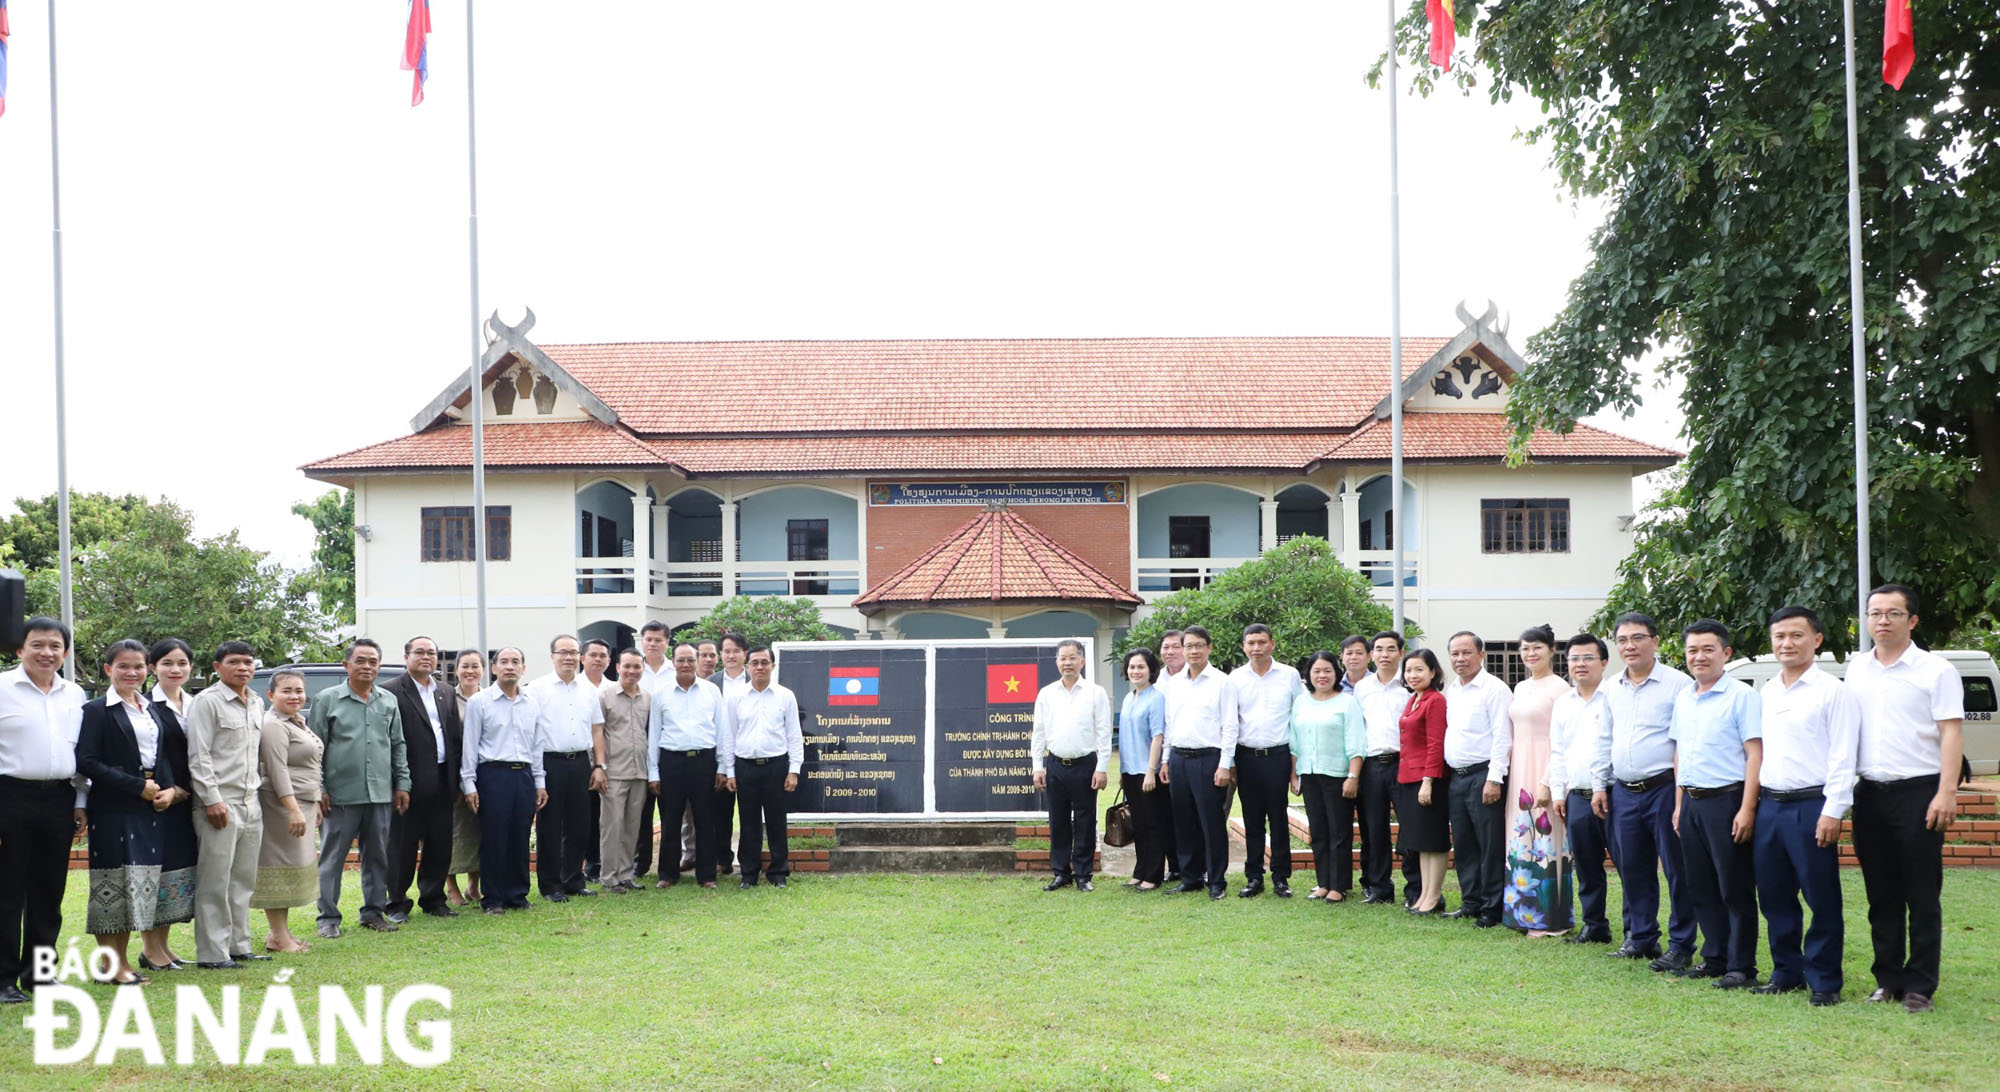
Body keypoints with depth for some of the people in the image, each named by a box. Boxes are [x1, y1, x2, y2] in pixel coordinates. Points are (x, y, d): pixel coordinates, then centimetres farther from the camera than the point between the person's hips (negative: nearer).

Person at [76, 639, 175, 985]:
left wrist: (167, 788, 0)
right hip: (112, 810, -7)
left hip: (147, 810, 7)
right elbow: (87, 762, -14)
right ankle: (111, 966, -1)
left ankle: (122, 961, 14)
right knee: (113, 884, -5)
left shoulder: (150, 710, 15)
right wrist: (137, 786, -17)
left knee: (140, 884, 7)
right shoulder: (98, 710, -7)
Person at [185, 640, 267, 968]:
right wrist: (212, 800, -16)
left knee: (244, 880, 12)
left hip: (251, 803, 8)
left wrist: (259, 784, 15)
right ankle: (211, 952, -4)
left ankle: (238, 945, 19)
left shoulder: (257, 704, 16)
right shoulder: (206, 702, -7)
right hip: (221, 804, -8)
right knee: (215, 882, -7)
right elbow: (198, 756, -11)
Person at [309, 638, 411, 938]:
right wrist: (318, 789, -6)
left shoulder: (389, 702, 13)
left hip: (380, 794, 4)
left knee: (378, 857, 9)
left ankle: (374, 912, 18)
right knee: (332, 857, -1)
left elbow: (398, 745, 18)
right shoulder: (328, 699, 1)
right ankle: (329, 917, 5)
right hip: (340, 795, -4)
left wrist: (402, 784, 11)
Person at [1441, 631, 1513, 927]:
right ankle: (1470, 903, 20)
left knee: (1491, 846, -5)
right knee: (1463, 845, 12)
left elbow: (1502, 737, -13)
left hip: (1483, 775, -8)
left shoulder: (1494, 689, -8)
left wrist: (1494, 779, -18)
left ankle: (1492, 909, -2)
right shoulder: (1451, 691, 16)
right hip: (1457, 777, 8)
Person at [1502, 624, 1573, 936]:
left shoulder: (1559, 688, -9)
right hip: (1519, 770, 8)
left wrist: (1548, 782, -20)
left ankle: (1549, 919, -1)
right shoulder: (1521, 688, 15)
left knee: (1544, 842, -6)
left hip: (1544, 770, -8)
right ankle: (1524, 913, 16)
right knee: (1521, 841, 9)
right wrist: (1506, 773, 11)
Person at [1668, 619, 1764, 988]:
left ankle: (1742, 967, 4)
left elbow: (1755, 754, -12)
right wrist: (1680, 803, 16)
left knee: (1735, 889, -2)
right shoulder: (1683, 698, 13)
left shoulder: (1741, 695, -8)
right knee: (1701, 888, 11)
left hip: (1726, 800, -7)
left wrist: (1747, 809, -17)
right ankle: (1714, 958, 21)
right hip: (1692, 802, 7)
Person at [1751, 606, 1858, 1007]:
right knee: (1774, 897, 11)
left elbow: (1843, 758, -9)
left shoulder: (1833, 691, -5)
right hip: (1769, 805, 6)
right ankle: (1787, 972, 22)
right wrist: (1750, 804, 12)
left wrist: (1832, 812, -15)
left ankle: (1825, 982, 6)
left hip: (1811, 806, -6)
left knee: (1822, 899, -1)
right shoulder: (1764, 693, 14)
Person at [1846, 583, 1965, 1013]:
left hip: (1918, 792, -5)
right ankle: (1888, 980, 17)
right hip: (1870, 795, 5)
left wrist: (1946, 793, -16)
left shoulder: (1935, 670, -3)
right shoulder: (1856, 670, 12)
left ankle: (1920, 986, 3)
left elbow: (1951, 732, -8)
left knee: (1922, 897, -1)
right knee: (1881, 897, 9)